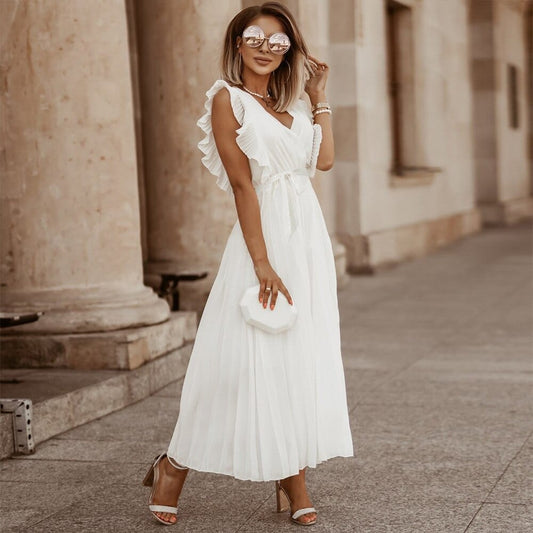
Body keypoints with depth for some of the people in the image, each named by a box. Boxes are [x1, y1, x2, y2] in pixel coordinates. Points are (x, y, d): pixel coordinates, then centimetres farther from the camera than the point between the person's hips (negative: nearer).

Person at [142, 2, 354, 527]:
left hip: (310, 236, 7)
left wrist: (318, 97, 12)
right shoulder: (228, 98, -4)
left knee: (302, 358, 6)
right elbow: (242, 184, -13)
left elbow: (325, 158, 6)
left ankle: (293, 482, 14)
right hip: (265, 233, -7)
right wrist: (262, 262, -18)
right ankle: (173, 468, 12)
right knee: (250, 359, -5)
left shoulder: (286, 104, 17)